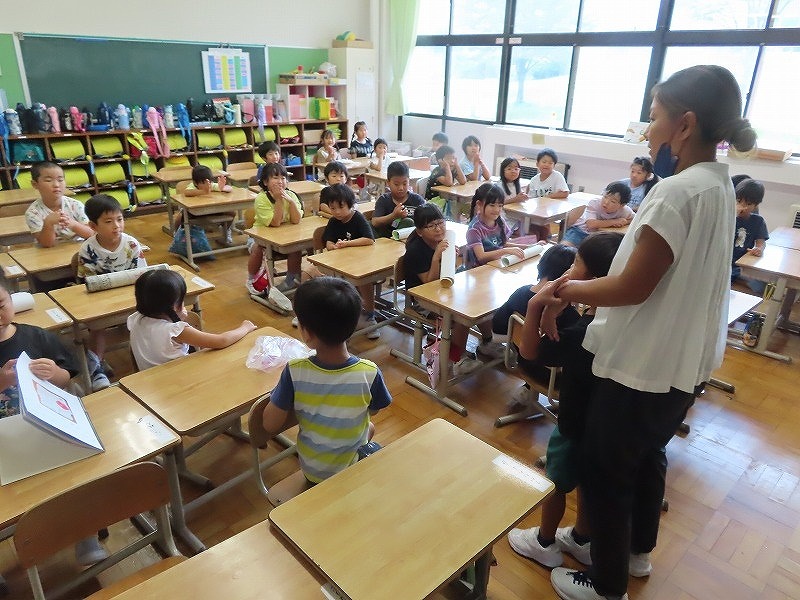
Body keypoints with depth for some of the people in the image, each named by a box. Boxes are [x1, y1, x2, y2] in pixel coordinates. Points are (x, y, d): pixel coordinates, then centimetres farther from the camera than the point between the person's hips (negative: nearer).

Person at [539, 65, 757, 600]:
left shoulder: (679, 192, -24)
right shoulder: (719, 183, 6)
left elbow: (632, 289, -22)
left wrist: (565, 290, -8)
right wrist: (580, 283, 3)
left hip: (646, 363, -9)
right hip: (686, 358, 9)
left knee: (605, 470, 9)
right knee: (647, 455, 26)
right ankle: (638, 551, 48)